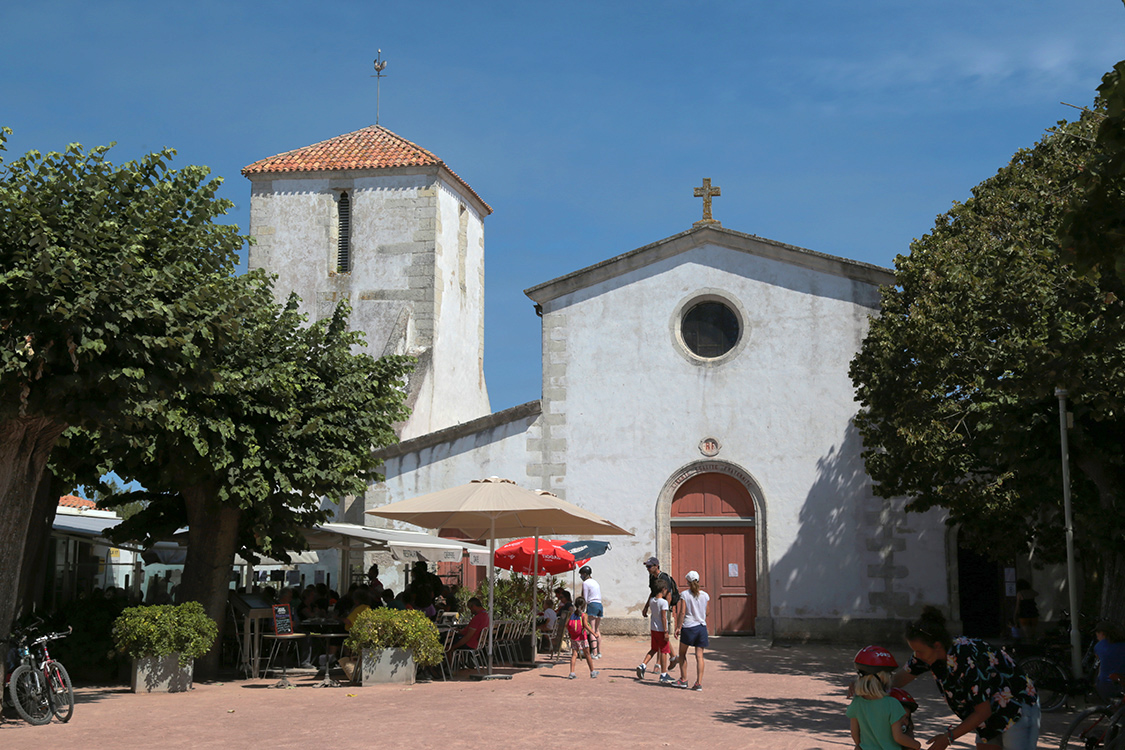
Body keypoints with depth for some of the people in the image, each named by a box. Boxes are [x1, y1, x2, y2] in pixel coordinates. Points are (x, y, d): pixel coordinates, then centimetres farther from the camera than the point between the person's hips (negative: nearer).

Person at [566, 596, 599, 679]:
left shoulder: (572, 614, 4)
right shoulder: (583, 615, -10)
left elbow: (567, 624, 2)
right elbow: (586, 625, -20)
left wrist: (569, 632, 18)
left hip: (573, 638, 3)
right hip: (582, 638, -3)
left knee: (574, 654, 4)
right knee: (587, 654, 10)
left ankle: (572, 673, -7)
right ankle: (592, 671, 21)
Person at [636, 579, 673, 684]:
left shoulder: (651, 600, 3)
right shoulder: (664, 602, -17)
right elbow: (663, 617, -18)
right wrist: (666, 632, -16)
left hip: (653, 629, 7)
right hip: (661, 630, -7)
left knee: (653, 649, 20)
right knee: (663, 652, 2)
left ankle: (643, 665, 4)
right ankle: (664, 675, 6)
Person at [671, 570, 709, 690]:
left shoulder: (685, 595, -6)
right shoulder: (705, 595, 4)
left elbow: (682, 613, -9)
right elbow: (706, 613, 11)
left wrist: (678, 627, -4)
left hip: (688, 627, -3)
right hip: (702, 626, 3)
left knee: (682, 653, 14)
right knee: (699, 656, 2)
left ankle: (683, 680, 18)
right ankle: (699, 683, -3)